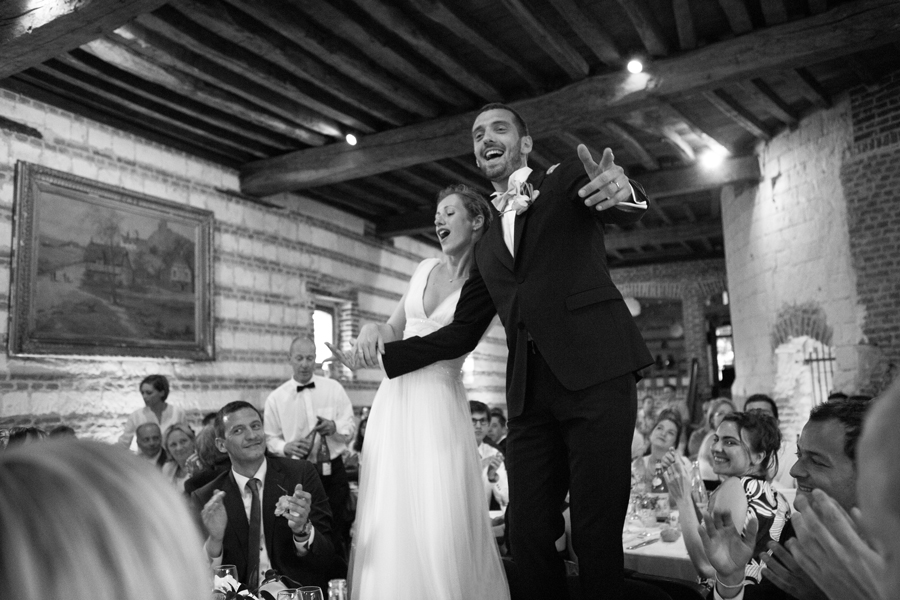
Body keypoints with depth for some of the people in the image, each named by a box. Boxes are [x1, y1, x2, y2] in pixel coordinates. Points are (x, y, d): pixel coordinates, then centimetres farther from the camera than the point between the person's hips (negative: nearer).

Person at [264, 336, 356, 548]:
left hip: (333, 472, 1)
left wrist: (334, 427, -19)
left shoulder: (334, 389, 3)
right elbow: (271, 438, 6)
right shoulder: (275, 398, 2)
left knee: (340, 531, 2)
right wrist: (286, 447, -15)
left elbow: (351, 427, 2)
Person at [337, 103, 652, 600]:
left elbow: (625, 212, -11)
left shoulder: (568, 179, 11)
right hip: (530, 392, 5)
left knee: (595, 533, -5)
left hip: (596, 374, -4)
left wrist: (621, 192, -35)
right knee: (527, 533, 1)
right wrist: (389, 353, 15)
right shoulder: (487, 246, 23)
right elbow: (463, 332, 23)